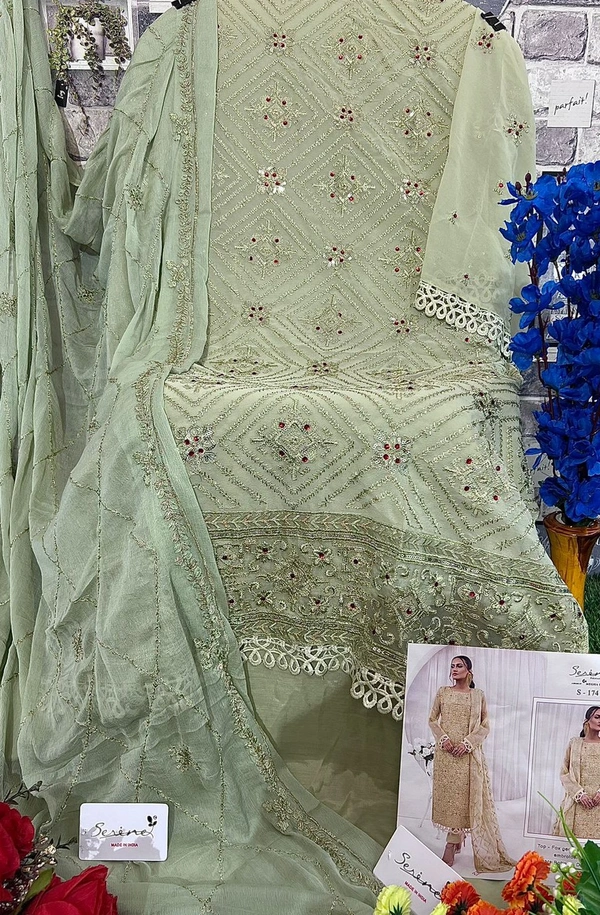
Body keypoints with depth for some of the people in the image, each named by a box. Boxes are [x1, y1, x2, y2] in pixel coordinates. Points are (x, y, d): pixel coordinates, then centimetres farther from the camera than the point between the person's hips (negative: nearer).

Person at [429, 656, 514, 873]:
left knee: (463, 795, -4)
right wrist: (443, 738, -9)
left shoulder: (479, 695, 4)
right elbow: (432, 720, 8)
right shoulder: (442, 692, 7)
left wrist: (467, 743, -10)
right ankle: (457, 839, 20)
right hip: (445, 752, 2)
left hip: (469, 754, -1)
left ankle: (450, 847, 2)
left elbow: (484, 726, 3)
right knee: (447, 793, 3)